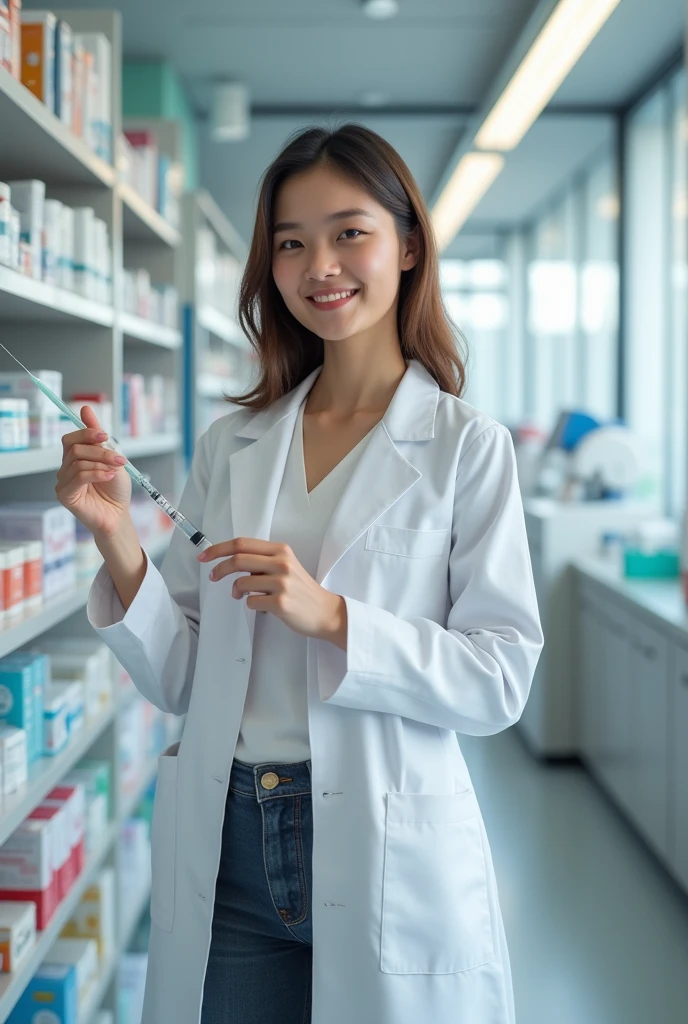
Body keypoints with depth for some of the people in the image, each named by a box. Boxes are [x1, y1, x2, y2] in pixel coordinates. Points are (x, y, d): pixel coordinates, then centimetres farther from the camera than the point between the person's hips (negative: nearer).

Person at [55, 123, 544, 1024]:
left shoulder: (467, 447, -6)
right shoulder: (231, 446, 5)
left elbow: (500, 681, -9)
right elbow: (179, 679, 4)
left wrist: (331, 616, -21)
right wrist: (118, 540, -11)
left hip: (389, 855, -3)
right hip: (226, 848, 3)